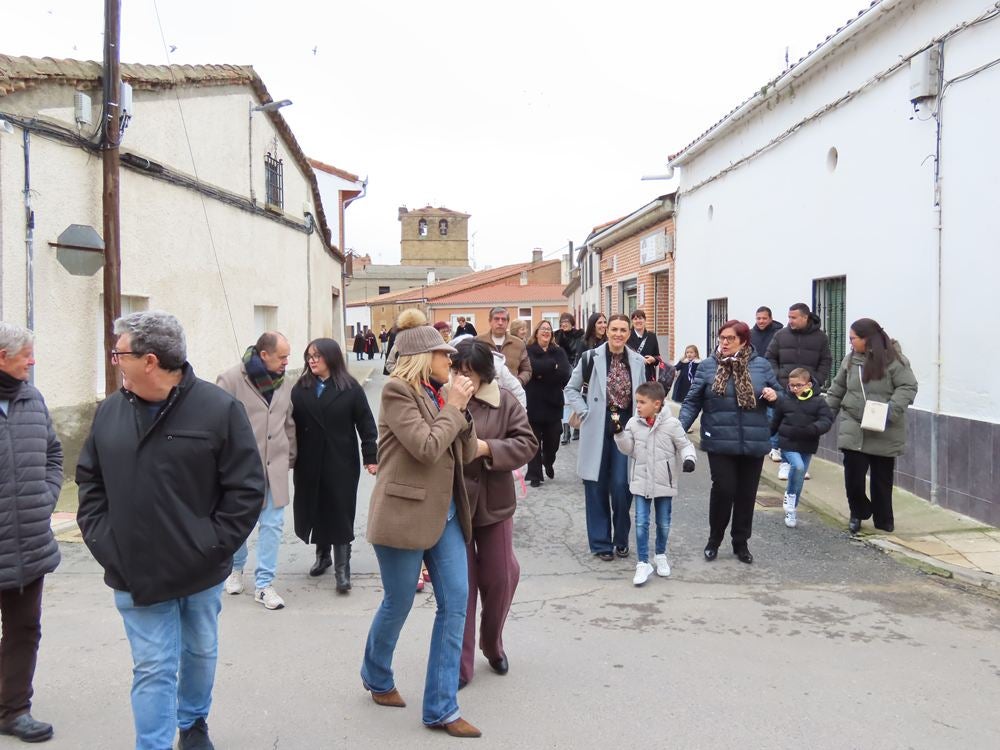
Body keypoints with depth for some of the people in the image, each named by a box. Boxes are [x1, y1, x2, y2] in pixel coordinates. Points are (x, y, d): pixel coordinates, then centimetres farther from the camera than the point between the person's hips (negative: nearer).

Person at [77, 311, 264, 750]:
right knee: (153, 670, 3)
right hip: (136, 573, 1)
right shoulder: (110, 412, 1)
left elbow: (247, 489, -11)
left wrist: (214, 545, -13)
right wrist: (100, 538, -1)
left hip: (201, 572, -1)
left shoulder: (219, 409, -13)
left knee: (200, 655, 20)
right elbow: (90, 482, 10)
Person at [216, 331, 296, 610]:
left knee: (272, 524, 2)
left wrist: (290, 459, 17)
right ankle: (235, 569, 38)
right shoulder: (231, 380, -11)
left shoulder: (284, 385, 6)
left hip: (274, 468, 4)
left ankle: (263, 584, 11)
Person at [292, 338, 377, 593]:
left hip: (341, 463, -3)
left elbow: (366, 424, -4)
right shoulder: (300, 389, 5)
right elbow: (292, 423, 2)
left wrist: (371, 456, -8)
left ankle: (342, 569, 4)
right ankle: (322, 555, 32)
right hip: (309, 463, 3)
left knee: (340, 515, 0)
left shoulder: (350, 388, -3)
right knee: (315, 511, 12)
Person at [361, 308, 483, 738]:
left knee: (456, 602, 2)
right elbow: (426, 447, -22)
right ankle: (377, 678, 38)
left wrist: (462, 409, -3)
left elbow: (465, 454, 9)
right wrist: (454, 406, -12)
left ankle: (441, 707, 12)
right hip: (405, 513, -7)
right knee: (398, 604, 9)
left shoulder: (439, 394, 10)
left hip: (445, 512, 7)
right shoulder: (398, 391, -12)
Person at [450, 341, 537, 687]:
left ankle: (492, 644, 41)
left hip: (493, 501, 2)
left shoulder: (504, 401, -5)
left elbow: (527, 443, -7)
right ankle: (460, 664, 20)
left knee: (501, 577, 14)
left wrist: (487, 447, -20)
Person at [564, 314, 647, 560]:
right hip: (597, 429, -1)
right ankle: (601, 542, 16)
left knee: (621, 486, 0)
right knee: (597, 486, 4)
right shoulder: (590, 358, -4)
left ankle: (621, 540, 19)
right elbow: (570, 389, 4)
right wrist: (585, 412, -6)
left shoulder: (638, 362, 5)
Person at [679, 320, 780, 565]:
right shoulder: (708, 366, -1)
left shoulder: (761, 365, 3)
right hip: (720, 442, -2)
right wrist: (680, 429, -14)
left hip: (753, 442, 2)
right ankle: (714, 540, 15)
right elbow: (692, 402, -1)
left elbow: (779, 395, 13)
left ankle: (741, 543, 27)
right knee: (723, 489, -8)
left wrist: (774, 395, -10)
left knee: (746, 493, 10)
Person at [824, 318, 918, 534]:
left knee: (882, 478, 9)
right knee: (853, 475, -3)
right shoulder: (850, 360, 7)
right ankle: (858, 512, 21)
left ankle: (883, 519, 26)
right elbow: (837, 389, 15)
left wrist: (892, 410, -24)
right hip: (853, 428, 3)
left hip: (884, 432, -3)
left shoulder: (893, 359, -10)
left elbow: (908, 387, -13)